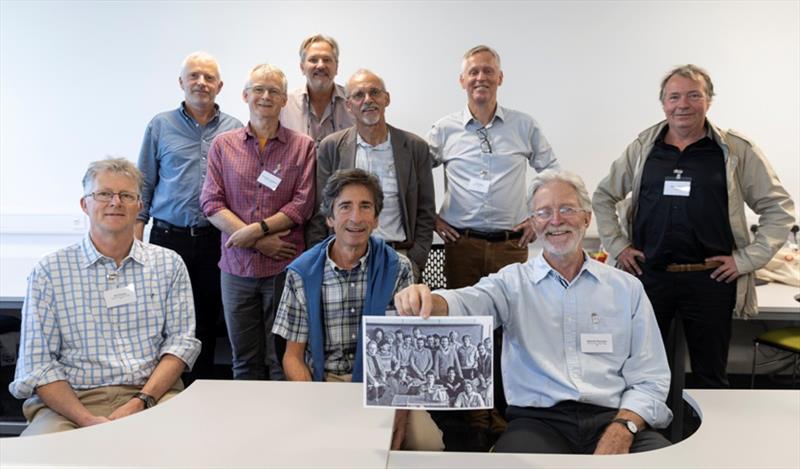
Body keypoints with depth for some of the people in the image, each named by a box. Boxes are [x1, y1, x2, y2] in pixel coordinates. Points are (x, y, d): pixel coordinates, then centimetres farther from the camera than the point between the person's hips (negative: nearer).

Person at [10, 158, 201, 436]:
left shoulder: (168, 264, 11)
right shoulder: (49, 271, 6)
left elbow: (181, 341, 4)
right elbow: (37, 363, 0)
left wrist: (142, 401, -12)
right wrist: (87, 419, -15)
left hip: (153, 394, 1)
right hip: (73, 400, 0)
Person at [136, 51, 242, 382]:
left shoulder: (234, 130, 7)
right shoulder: (160, 126, 6)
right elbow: (144, 185, 7)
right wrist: (136, 239, 0)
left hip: (215, 240, 1)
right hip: (168, 238, 0)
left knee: (207, 321, 9)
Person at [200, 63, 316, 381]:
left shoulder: (302, 146, 4)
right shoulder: (222, 145, 8)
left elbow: (302, 205, -4)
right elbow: (211, 203, 0)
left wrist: (256, 229, -13)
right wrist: (259, 242, -10)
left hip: (285, 267, -2)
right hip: (237, 267, 2)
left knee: (283, 361, 5)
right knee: (245, 360, 12)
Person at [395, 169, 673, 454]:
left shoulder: (627, 288, 11)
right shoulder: (513, 281, 7)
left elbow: (649, 379, 7)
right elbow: (465, 304, -14)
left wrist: (621, 431, -12)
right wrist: (427, 300, -37)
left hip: (614, 418, 2)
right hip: (538, 421, -1)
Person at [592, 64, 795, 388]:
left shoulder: (736, 151, 0)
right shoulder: (643, 148, 6)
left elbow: (779, 207, 3)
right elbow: (603, 196, 15)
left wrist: (748, 258, -4)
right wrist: (617, 246, 6)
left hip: (711, 280, -1)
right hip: (649, 276, 2)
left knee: (710, 374, 12)